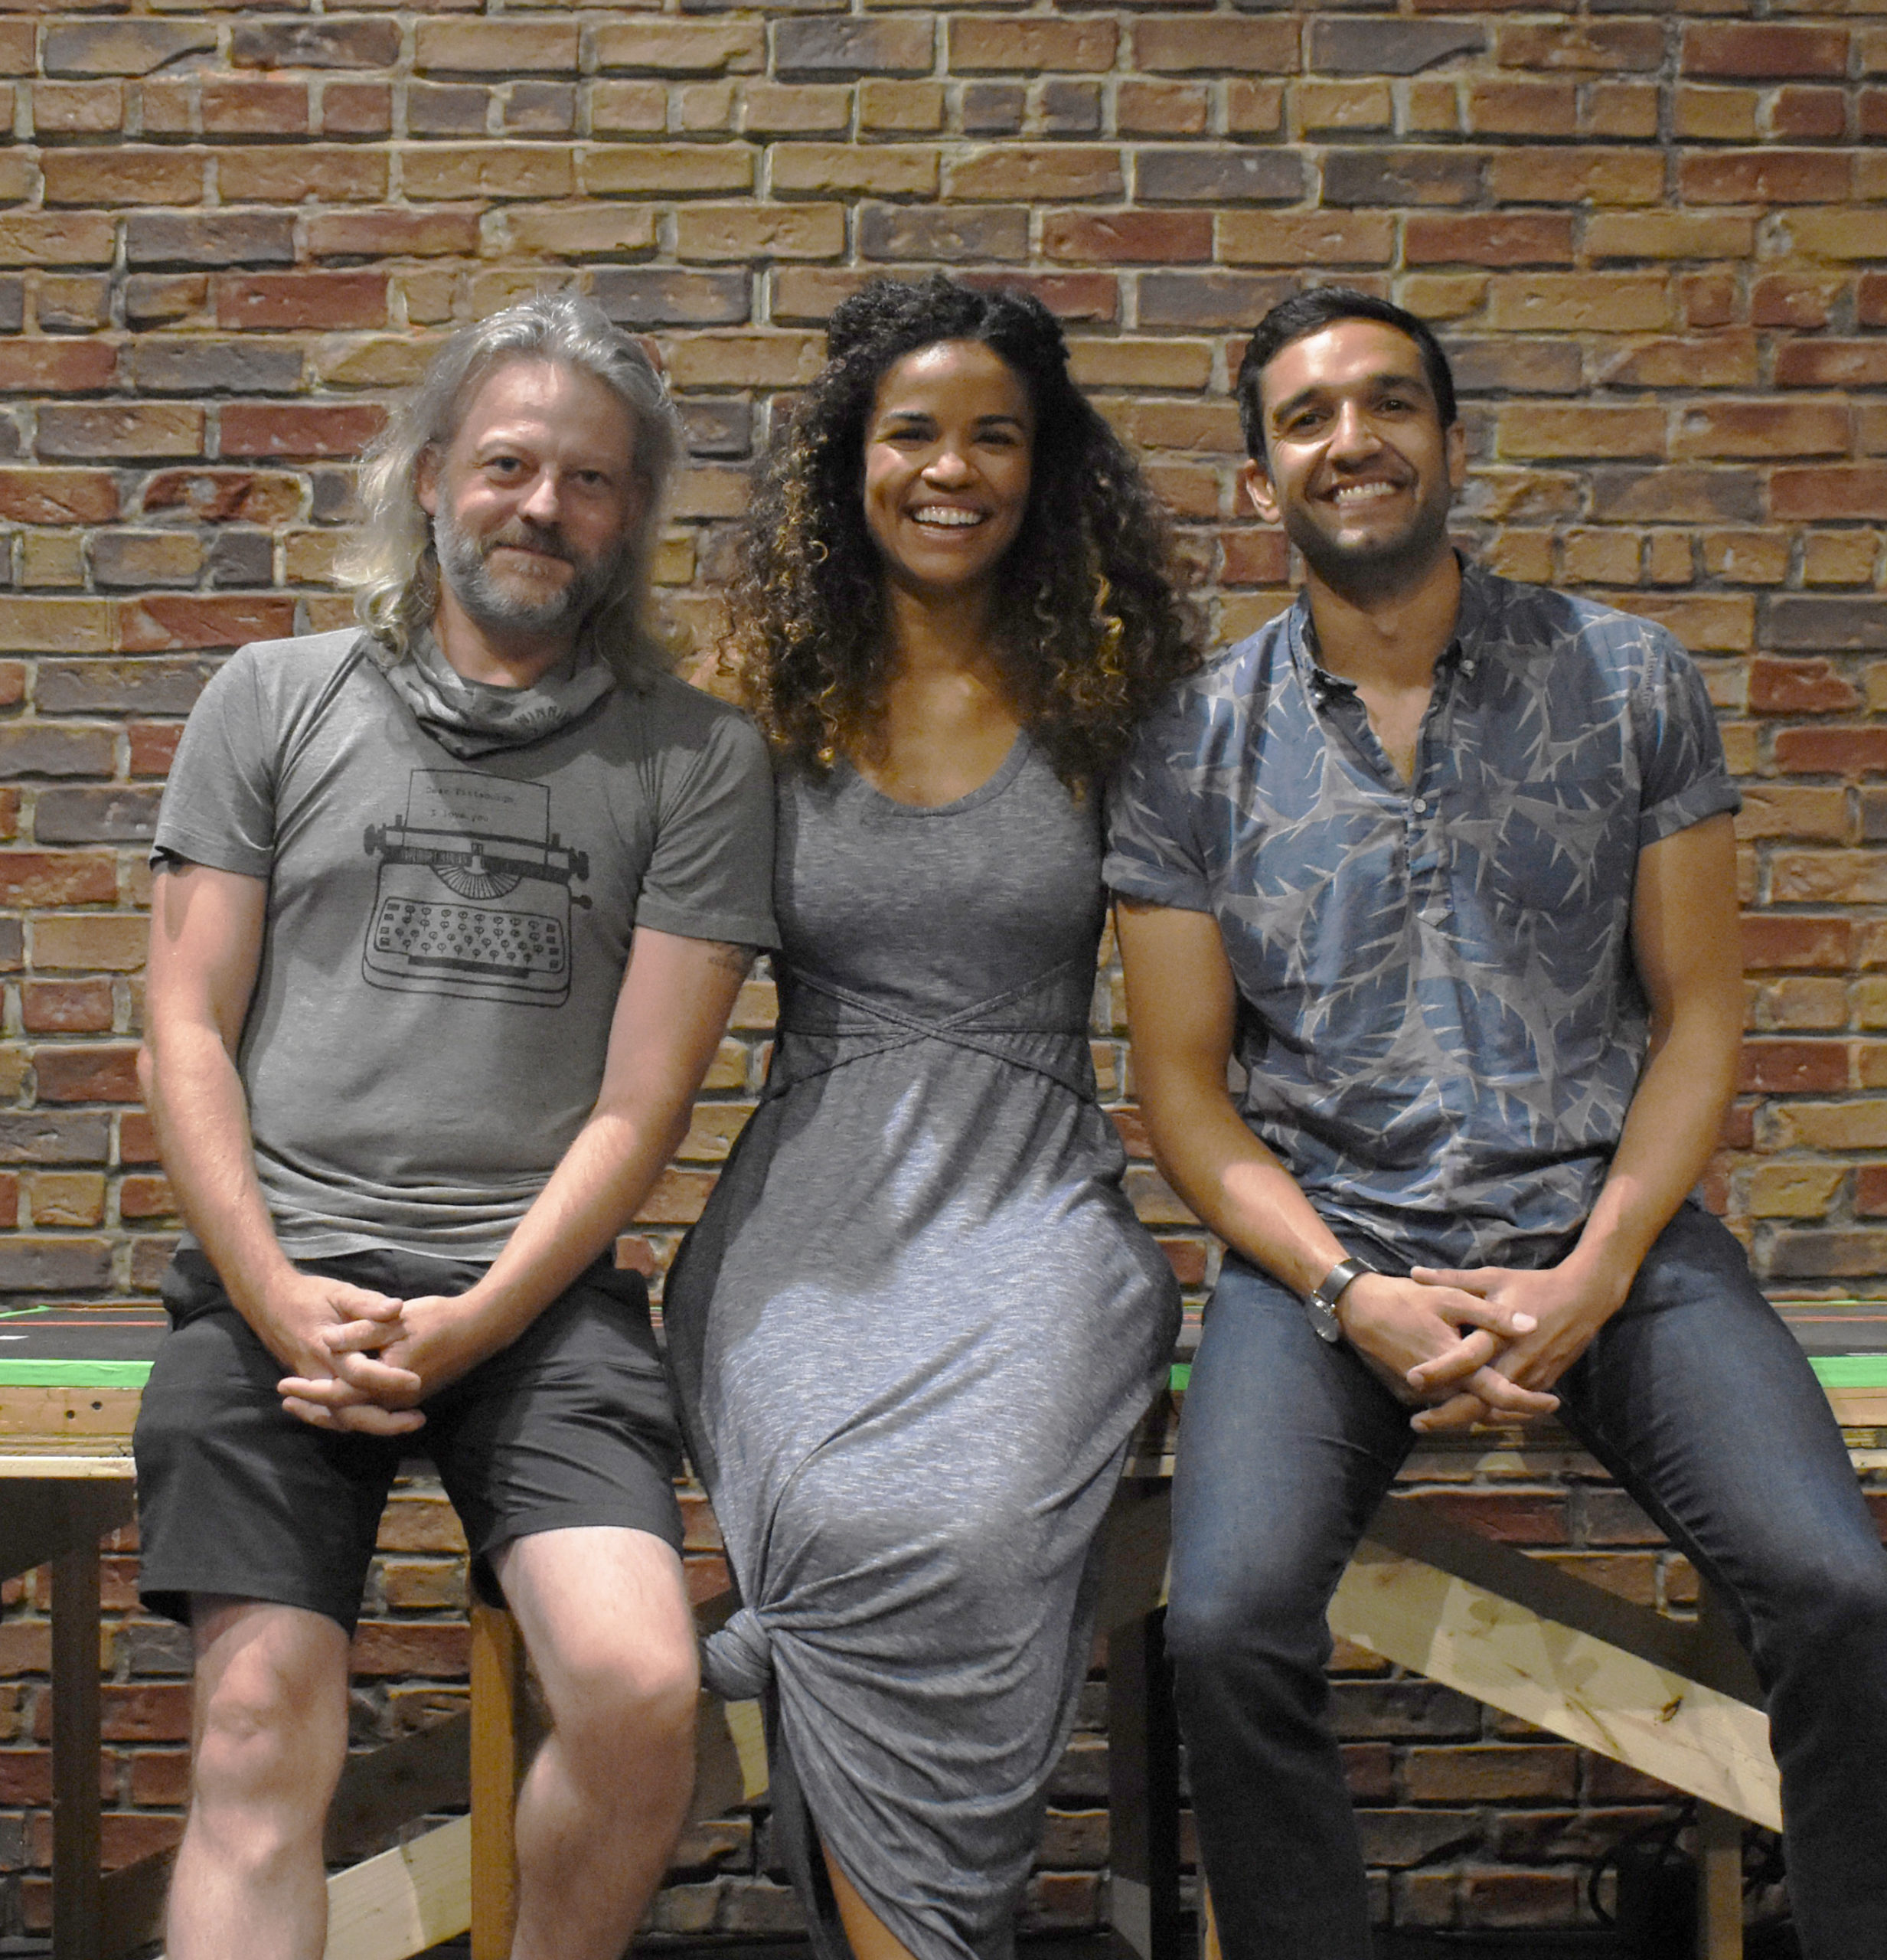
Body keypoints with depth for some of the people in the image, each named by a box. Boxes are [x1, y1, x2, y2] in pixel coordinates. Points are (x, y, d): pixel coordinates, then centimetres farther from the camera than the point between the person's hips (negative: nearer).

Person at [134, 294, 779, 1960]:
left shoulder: (698, 759, 7)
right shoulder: (275, 702, 11)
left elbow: (644, 1097, 2)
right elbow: (187, 1030, 7)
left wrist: (469, 1325, -10)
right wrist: (275, 1295, -7)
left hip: (541, 1290, 0)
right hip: (277, 1276, 1)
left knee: (642, 1692, -20)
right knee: (264, 1734, -12)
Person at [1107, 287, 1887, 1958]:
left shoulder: (1626, 680, 6)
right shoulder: (1195, 748, 5)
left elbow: (1698, 1010, 5)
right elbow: (1181, 1079, 4)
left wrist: (1590, 1278, -9)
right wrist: (1355, 1296, -11)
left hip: (1604, 1229, 1)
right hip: (1328, 1247, 0)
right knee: (1229, 1628, -25)